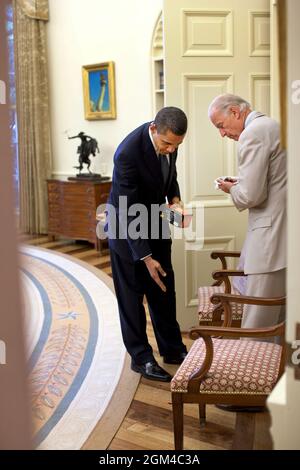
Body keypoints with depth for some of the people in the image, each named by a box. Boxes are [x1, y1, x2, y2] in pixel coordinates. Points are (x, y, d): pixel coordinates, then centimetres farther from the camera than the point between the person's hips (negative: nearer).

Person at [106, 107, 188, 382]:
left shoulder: (168, 139, -11)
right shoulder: (128, 153, -32)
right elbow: (128, 212, -28)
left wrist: (174, 198, -8)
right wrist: (146, 257, -27)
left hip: (154, 220, 7)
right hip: (127, 226, -7)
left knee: (164, 289, 12)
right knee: (131, 294, 3)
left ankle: (172, 349, 25)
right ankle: (141, 357, 15)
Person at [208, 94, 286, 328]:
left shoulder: (252, 134, -13)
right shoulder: (271, 125, 18)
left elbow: (251, 195, -19)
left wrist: (232, 189, 1)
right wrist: (240, 185, 15)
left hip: (273, 236, -10)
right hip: (287, 233, 10)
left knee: (256, 325, -4)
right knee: (279, 322, 16)